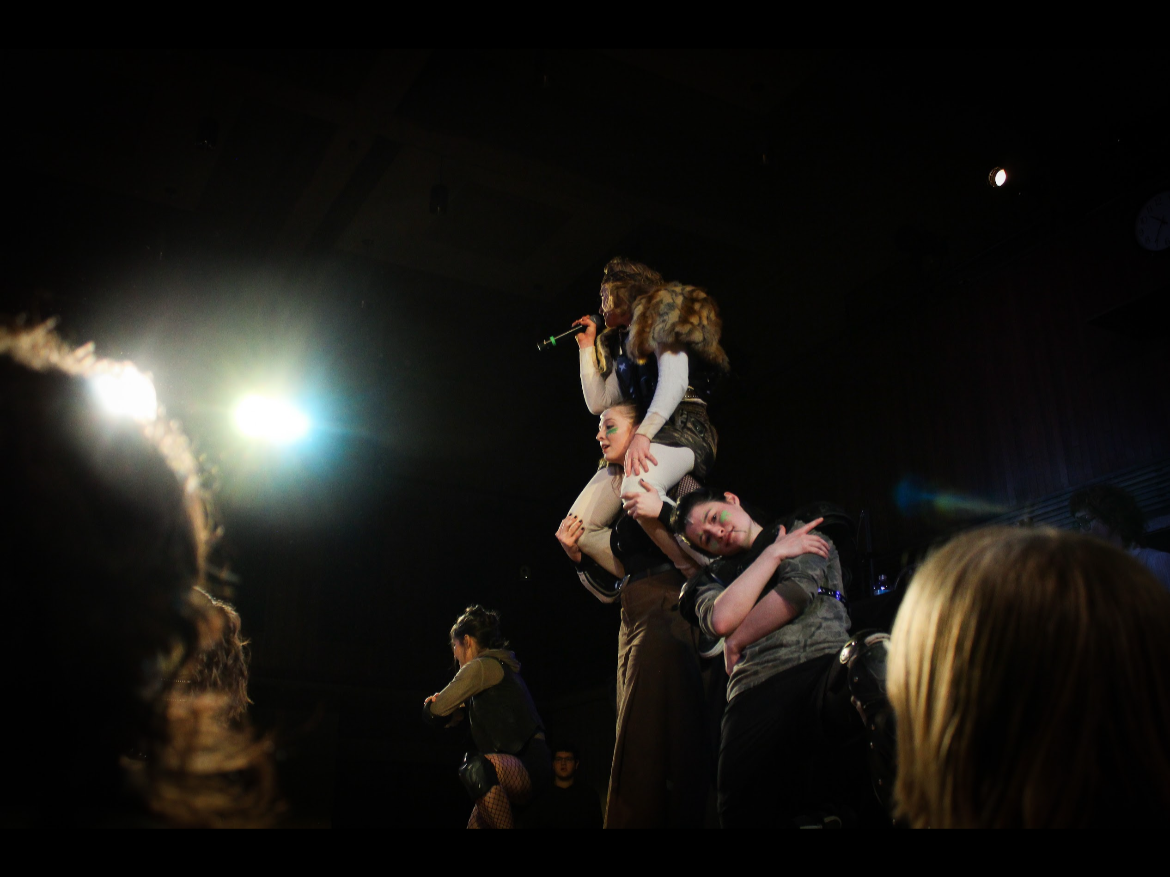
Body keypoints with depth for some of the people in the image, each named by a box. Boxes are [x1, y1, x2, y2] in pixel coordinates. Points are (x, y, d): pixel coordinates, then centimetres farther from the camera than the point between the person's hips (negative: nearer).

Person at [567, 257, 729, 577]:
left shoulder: (659, 315, 4)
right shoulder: (622, 346, 27)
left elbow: (675, 380, -12)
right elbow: (598, 402, 22)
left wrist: (643, 433, -25)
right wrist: (587, 346, 25)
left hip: (681, 426, -8)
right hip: (636, 441, 9)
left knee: (638, 490, -42)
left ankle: (696, 574, -28)